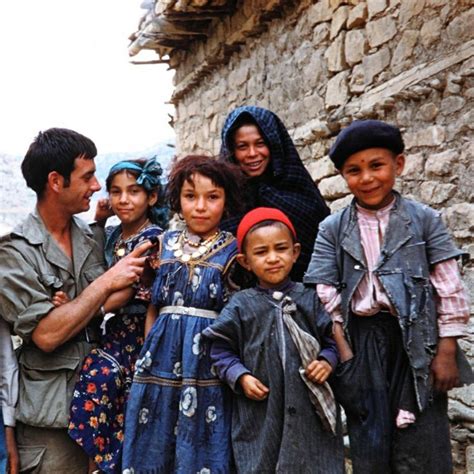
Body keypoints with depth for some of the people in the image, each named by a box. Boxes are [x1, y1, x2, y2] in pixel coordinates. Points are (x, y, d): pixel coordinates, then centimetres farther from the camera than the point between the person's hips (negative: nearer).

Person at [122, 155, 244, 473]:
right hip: (163, 360, 3)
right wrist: (148, 356, 7)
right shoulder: (164, 244, 8)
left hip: (209, 361, -3)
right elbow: (153, 308, 13)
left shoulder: (234, 251, -1)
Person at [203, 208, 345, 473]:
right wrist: (240, 376, -8)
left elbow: (331, 339, 10)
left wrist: (327, 361, -9)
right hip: (260, 412, -1)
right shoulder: (241, 305, 0)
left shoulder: (309, 299, 2)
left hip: (309, 410, 1)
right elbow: (222, 349, 5)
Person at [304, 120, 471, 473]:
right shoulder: (333, 229, 4)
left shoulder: (424, 219, 1)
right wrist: (344, 355, -6)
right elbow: (327, 298, 0)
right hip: (361, 343, 1)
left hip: (416, 341, -1)